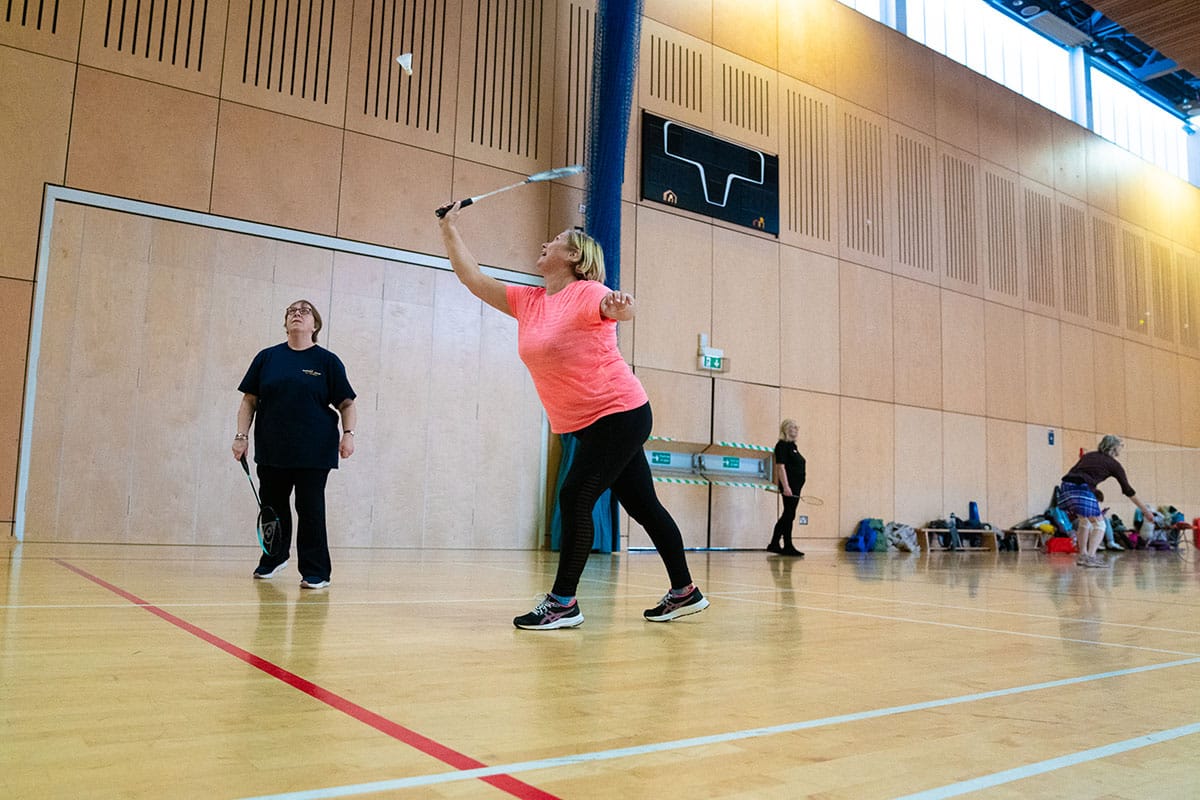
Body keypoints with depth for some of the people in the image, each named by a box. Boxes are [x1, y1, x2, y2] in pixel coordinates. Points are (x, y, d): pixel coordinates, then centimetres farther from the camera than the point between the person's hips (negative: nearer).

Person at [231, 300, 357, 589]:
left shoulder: (328, 361, 3)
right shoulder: (267, 358, 9)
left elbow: (347, 404, 4)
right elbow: (249, 401, 10)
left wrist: (348, 433, -10)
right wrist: (241, 436, 1)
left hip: (314, 453, -3)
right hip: (272, 450, 3)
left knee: (310, 510, -2)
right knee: (272, 506, 14)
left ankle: (315, 572, 7)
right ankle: (274, 558, 36)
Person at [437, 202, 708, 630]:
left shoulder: (587, 293, -13)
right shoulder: (527, 301, 9)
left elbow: (614, 306, -34)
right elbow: (472, 277, 11)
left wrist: (621, 308, -56)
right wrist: (449, 227, 9)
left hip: (621, 414, -8)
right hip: (587, 425, 8)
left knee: (574, 497, -13)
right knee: (643, 505, 12)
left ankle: (563, 602, -3)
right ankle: (684, 592, 22)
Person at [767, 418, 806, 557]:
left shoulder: (793, 445, 18)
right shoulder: (782, 445, -10)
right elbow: (780, 466, -17)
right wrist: (785, 486, -23)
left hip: (795, 486, 10)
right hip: (788, 485, -10)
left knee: (787, 516, 12)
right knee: (789, 515, -5)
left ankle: (774, 544, 18)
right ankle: (787, 547, 1)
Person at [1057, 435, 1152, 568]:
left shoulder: (1088, 455, 27)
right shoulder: (1113, 464, 13)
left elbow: (1071, 473, 20)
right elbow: (1128, 490, 16)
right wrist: (1146, 510, 23)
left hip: (1066, 486, 6)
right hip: (1082, 490, -6)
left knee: (1084, 520, 25)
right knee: (1099, 524, 8)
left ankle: (1082, 555, 26)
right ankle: (1091, 557, -5)